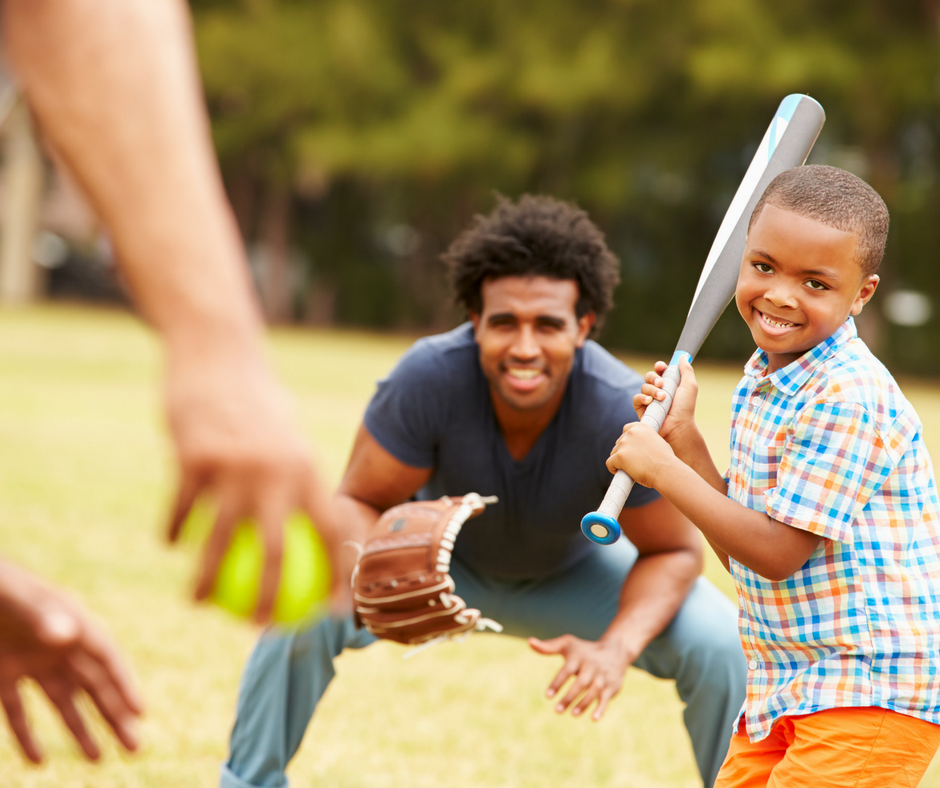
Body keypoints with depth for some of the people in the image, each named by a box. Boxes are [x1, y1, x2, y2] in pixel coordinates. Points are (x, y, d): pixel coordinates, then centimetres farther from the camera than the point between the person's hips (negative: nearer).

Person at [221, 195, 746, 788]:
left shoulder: (625, 415, -35)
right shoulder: (430, 376, -36)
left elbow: (674, 551, -21)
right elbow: (358, 501, -24)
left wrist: (615, 649, -39)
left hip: (571, 574, 1)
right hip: (446, 558, 0)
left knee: (720, 646, -21)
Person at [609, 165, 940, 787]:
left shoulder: (848, 397, -19)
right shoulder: (761, 386, 10)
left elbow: (777, 554, -20)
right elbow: (742, 553, 11)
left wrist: (664, 470, -13)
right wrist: (683, 434, 5)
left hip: (869, 697, -9)